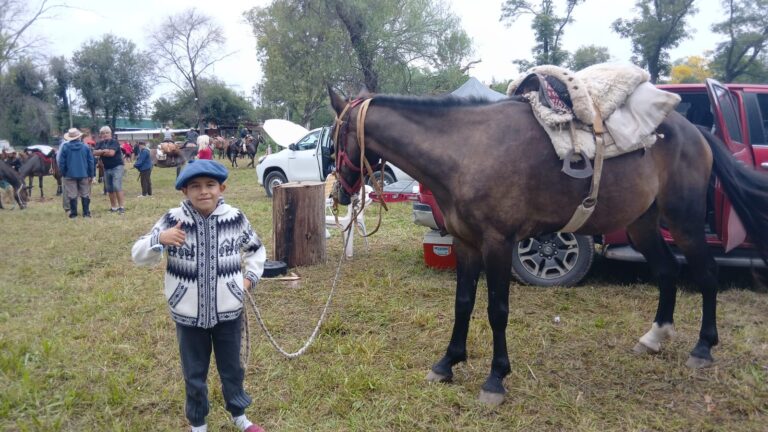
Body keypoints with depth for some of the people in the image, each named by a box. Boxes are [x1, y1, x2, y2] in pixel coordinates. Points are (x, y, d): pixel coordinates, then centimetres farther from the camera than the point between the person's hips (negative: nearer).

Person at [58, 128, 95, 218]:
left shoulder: (65, 147, -3)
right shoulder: (85, 147, 0)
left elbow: (62, 162, -1)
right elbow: (91, 162, 1)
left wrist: (63, 173, 9)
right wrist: (91, 174, 7)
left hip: (70, 175, -1)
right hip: (84, 175, 1)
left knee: (72, 195, 4)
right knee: (85, 194, 9)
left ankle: (73, 213, 6)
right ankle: (86, 213, 8)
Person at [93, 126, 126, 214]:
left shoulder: (114, 142, -8)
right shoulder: (101, 143, 12)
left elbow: (111, 153, -21)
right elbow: (95, 153, 0)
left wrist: (101, 153, -4)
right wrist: (103, 151, -16)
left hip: (117, 167, -7)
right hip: (106, 169, 7)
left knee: (117, 187, -15)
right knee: (109, 189, 8)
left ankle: (122, 207, -14)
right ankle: (113, 207, 16)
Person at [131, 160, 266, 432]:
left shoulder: (235, 218, -7)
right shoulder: (172, 220, -11)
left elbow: (256, 249, 12)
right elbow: (139, 256, -12)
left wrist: (251, 277, 3)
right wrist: (159, 240, -30)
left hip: (228, 311, 1)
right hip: (189, 314, -1)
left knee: (232, 368, 19)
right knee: (194, 374, 16)